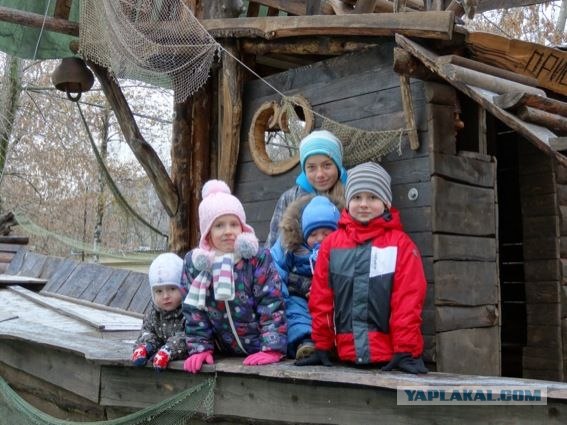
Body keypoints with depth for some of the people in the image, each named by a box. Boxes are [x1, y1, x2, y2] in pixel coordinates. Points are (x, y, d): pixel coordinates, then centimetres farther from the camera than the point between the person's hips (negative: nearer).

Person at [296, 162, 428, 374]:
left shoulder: (400, 243, -1)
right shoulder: (331, 243, 7)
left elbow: (408, 299, -5)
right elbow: (321, 297, 8)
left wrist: (405, 351, -9)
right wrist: (322, 346, 7)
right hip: (347, 357, 3)